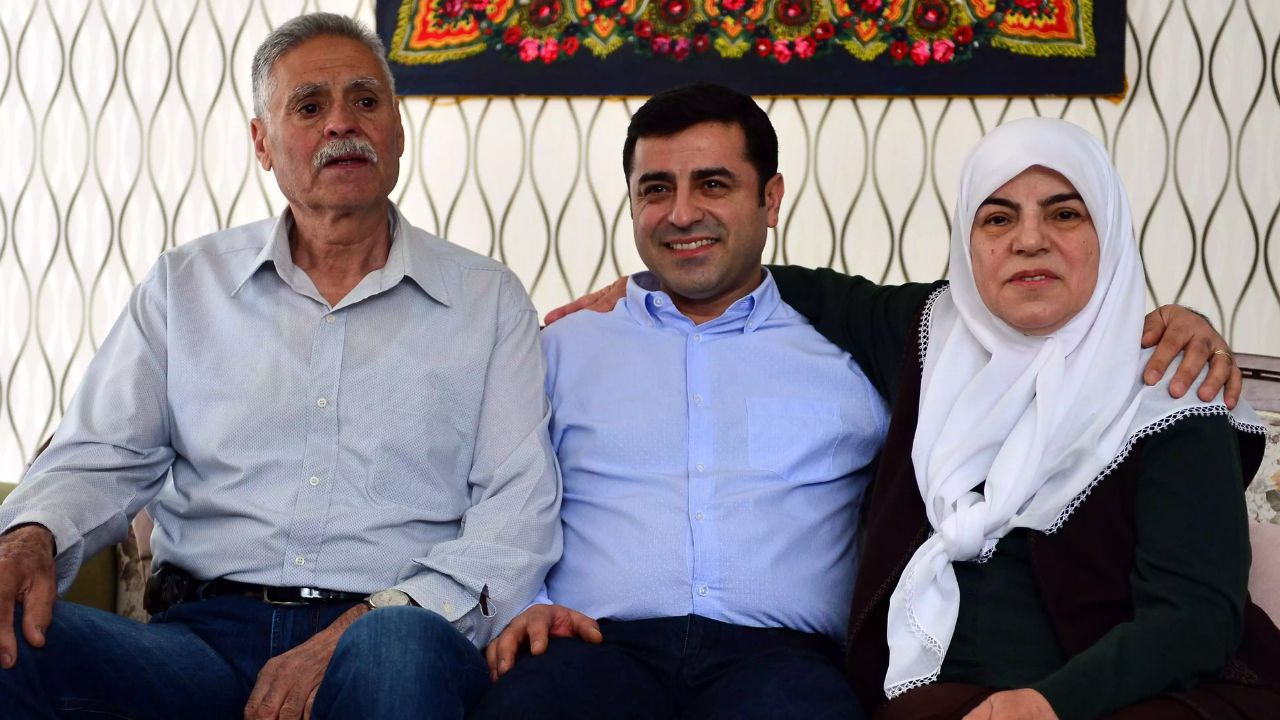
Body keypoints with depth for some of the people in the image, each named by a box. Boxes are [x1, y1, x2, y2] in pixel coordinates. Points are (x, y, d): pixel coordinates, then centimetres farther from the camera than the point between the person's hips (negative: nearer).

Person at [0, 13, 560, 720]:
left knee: (401, 646, -39)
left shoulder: (488, 299, 14)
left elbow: (520, 508, 4)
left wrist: (357, 632, -11)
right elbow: (101, 457, 15)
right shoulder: (185, 284, 20)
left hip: (389, 628, -2)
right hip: (206, 631, 2)